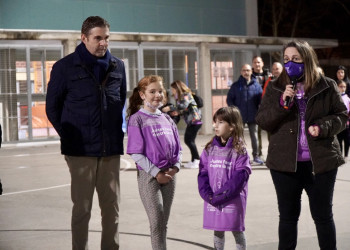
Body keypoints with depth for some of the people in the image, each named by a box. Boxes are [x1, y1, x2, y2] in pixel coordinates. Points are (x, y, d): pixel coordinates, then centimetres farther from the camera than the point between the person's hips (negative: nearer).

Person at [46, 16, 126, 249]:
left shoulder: (117, 66, 9)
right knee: (82, 208, 2)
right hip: (81, 151, -3)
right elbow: (52, 107, 5)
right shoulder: (65, 67, -2)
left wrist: (117, 132, 14)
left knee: (112, 207, 8)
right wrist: (69, 136, 2)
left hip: (112, 150, 4)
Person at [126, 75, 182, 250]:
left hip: (169, 175, 6)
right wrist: (157, 173, -14)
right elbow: (136, 153, -11)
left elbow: (178, 148, 15)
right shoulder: (137, 119, -6)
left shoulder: (166, 119, 12)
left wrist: (175, 167, -3)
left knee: (163, 222, 10)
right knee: (157, 222, -10)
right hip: (149, 176, -5)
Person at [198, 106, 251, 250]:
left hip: (233, 200, -4)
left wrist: (221, 195, -19)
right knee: (217, 231, 14)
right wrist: (208, 194, -12)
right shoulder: (209, 149, 6)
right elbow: (203, 173, 3)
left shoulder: (239, 150, -7)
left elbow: (240, 177, -14)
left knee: (237, 231, 7)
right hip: (212, 201, 4)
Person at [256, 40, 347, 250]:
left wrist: (323, 127, -15)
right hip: (285, 162, 1)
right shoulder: (275, 88, 3)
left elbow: (342, 115, 4)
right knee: (288, 215, 11)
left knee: (323, 215, 10)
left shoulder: (327, 86, 0)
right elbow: (262, 121, -1)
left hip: (321, 161, -1)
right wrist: (282, 104, -18)